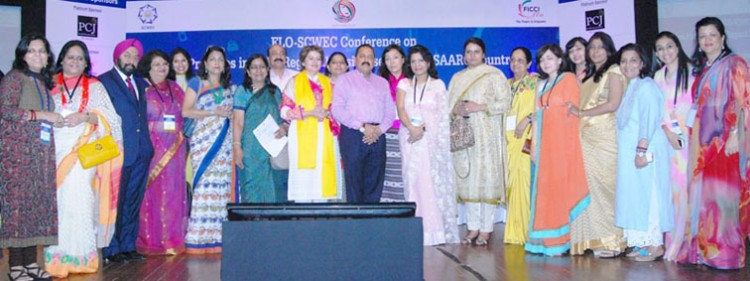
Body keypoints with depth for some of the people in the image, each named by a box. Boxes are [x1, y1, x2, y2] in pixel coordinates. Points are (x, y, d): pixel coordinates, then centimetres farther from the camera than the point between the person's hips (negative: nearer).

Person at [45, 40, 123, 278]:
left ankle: (81, 256, -3)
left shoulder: (94, 86, 13)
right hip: (55, 149, 1)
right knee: (56, 199, -6)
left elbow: (108, 116, 3)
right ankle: (57, 256, -1)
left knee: (79, 199, -9)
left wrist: (85, 117, -12)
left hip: (83, 150, -1)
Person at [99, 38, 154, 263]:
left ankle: (128, 246, 19)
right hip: (119, 152, -6)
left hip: (141, 152, 6)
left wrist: (147, 145, 11)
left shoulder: (141, 83, 18)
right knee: (114, 203, 0)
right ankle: (111, 250, 9)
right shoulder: (103, 82, -3)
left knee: (133, 203, 11)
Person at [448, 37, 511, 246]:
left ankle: (486, 229, -1)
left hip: (486, 134, -4)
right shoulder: (457, 77, 19)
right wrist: (457, 109, -3)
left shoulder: (494, 75, 3)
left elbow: (505, 103, -3)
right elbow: (449, 104, 19)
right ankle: (473, 227, 9)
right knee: (467, 179, 1)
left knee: (486, 178, -7)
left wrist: (480, 107, -13)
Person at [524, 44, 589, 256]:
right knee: (543, 188, 5)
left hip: (562, 142, -6)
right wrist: (534, 145, 9)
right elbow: (536, 116, 15)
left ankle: (557, 242, 0)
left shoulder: (568, 79, -1)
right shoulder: (541, 84, 18)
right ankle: (546, 241, 11)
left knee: (559, 187, -6)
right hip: (544, 142, 6)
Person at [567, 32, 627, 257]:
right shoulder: (588, 75, 22)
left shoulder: (613, 71, 0)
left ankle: (613, 241, -2)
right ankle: (596, 239, 6)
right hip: (587, 137, 7)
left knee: (604, 186, -9)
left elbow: (613, 104, -11)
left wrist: (581, 112, -6)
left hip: (605, 137, -6)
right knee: (589, 187, 1)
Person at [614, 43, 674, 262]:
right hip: (630, 152, 9)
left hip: (645, 151, -9)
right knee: (635, 195, 10)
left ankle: (656, 245, 0)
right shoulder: (630, 88, 17)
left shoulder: (646, 86, -10)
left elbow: (649, 120, -18)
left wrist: (642, 150, -23)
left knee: (648, 195, -6)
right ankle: (643, 243, 16)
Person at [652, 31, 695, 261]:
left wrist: (686, 132, -13)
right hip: (667, 137, 4)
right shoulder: (659, 76, 16)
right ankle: (672, 242, 7)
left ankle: (687, 242, -1)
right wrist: (667, 132, -5)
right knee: (671, 186, 2)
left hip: (688, 136, -4)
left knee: (687, 185, -7)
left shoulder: (691, 70, 0)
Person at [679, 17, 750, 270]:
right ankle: (704, 249, 10)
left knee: (725, 191, -8)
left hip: (725, 139, -6)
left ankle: (728, 252, -2)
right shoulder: (702, 68, 19)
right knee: (703, 192, 5)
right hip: (703, 140, 6)